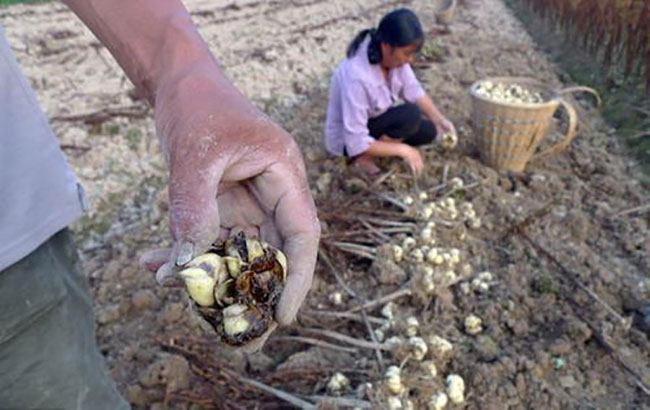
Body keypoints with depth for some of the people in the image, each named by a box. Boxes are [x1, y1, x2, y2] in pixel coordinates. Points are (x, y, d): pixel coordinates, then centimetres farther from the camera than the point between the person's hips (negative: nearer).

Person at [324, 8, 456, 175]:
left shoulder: (393, 56, -15)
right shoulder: (356, 77, -37)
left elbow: (414, 91, -1)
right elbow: (356, 143, -33)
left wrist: (440, 120, -15)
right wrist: (403, 150, -28)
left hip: (377, 120, 8)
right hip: (347, 140, -7)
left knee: (428, 131, -4)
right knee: (411, 115, -26)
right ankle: (365, 157, -8)